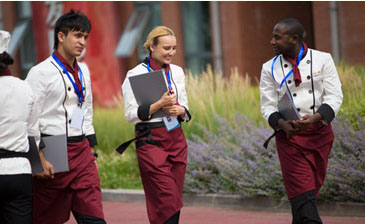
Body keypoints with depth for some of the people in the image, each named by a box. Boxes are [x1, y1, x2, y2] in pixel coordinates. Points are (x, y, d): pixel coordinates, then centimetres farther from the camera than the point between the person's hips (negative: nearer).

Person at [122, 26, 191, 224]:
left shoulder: (177, 72, 11)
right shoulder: (136, 74, -5)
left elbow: (186, 109, 16)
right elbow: (131, 114, -9)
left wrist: (179, 110, -8)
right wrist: (159, 105, -20)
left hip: (176, 139, 6)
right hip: (150, 141, -6)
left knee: (173, 202, 5)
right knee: (169, 200, -13)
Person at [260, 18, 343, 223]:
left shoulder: (322, 59, 1)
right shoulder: (270, 68, 3)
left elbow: (335, 95, -4)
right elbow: (268, 106, 2)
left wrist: (316, 117, -22)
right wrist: (281, 124, -19)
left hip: (320, 132, 1)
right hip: (290, 135, -1)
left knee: (312, 188, 10)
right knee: (302, 192, -12)